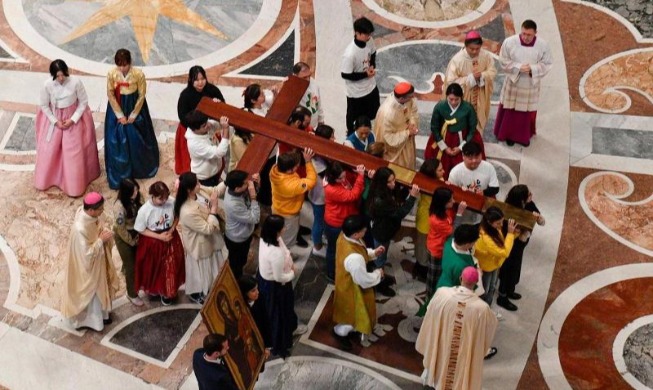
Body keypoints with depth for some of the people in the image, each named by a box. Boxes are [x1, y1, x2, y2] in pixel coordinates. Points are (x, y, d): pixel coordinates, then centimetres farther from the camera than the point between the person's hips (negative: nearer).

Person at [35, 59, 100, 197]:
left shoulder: (76, 82, -23)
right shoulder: (47, 85, -20)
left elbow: (84, 102, -10)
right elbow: (44, 105, -5)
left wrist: (72, 120, -15)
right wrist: (55, 121, -11)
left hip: (73, 118, -1)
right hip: (54, 119, 1)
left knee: (74, 152, 2)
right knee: (49, 150, 9)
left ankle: (74, 185, 18)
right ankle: (46, 179, 33)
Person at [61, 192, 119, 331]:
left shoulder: (87, 215, -15)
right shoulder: (80, 229, -41)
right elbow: (87, 253, -31)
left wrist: (104, 233, -13)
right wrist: (101, 240, -26)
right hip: (87, 267, -8)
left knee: (98, 288, 30)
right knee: (91, 291, 17)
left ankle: (99, 313, 55)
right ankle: (91, 318, 43)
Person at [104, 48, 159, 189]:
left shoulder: (138, 74, -21)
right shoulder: (111, 74, -16)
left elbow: (141, 96, -11)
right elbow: (110, 95, -8)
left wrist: (133, 115, -8)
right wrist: (120, 115, -8)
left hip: (135, 108, -1)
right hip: (117, 108, 1)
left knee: (136, 140, 11)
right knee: (116, 140, 4)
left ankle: (140, 168, 35)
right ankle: (119, 174, 16)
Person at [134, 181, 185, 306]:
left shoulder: (172, 202, -22)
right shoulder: (144, 211, -28)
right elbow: (141, 230, -15)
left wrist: (172, 230, -16)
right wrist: (159, 237, -20)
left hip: (171, 239, 2)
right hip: (152, 243, -2)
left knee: (170, 268, 16)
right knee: (153, 269, 19)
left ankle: (166, 292, 42)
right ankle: (153, 290, 48)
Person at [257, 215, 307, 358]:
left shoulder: (265, 239, -14)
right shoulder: (276, 253, -41)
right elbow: (279, 277, -28)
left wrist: (289, 264, -3)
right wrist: (292, 274, -10)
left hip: (264, 278, 8)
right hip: (274, 286, -8)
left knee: (286, 306, 33)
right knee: (279, 312, 18)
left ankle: (291, 327, 60)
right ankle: (280, 344, 41)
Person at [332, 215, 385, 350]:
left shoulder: (344, 236, -19)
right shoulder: (354, 258, -45)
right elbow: (364, 281, -29)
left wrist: (372, 253, -8)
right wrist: (378, 273, -12)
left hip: (347, 282, 8)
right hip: (352, 289, -8)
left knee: (353, 311, 34)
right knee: (357, 314, 22)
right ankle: (340, 332, 47)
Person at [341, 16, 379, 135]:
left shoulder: (369, 41, -14)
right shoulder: (350, 54, -36)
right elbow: (345, 75, -26)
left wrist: (372, 66, -10)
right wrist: (365, 74, -23)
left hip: (371, 86, 7)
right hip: (356, 93, -7)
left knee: (373, 114, 26)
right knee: (354, 118, 18)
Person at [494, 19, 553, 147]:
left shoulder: (543, 45, -15)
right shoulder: (509, 42, -17)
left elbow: (547, 64, -7)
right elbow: (504, 61, -10)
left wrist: (532, 69, -25)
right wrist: (518, 67, -25)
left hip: (531, 86, 1)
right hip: (513, 84, -1)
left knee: (528, 111, 16)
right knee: (510, 111, 13)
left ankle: (524, 136, 36)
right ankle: (509, 134, 34)